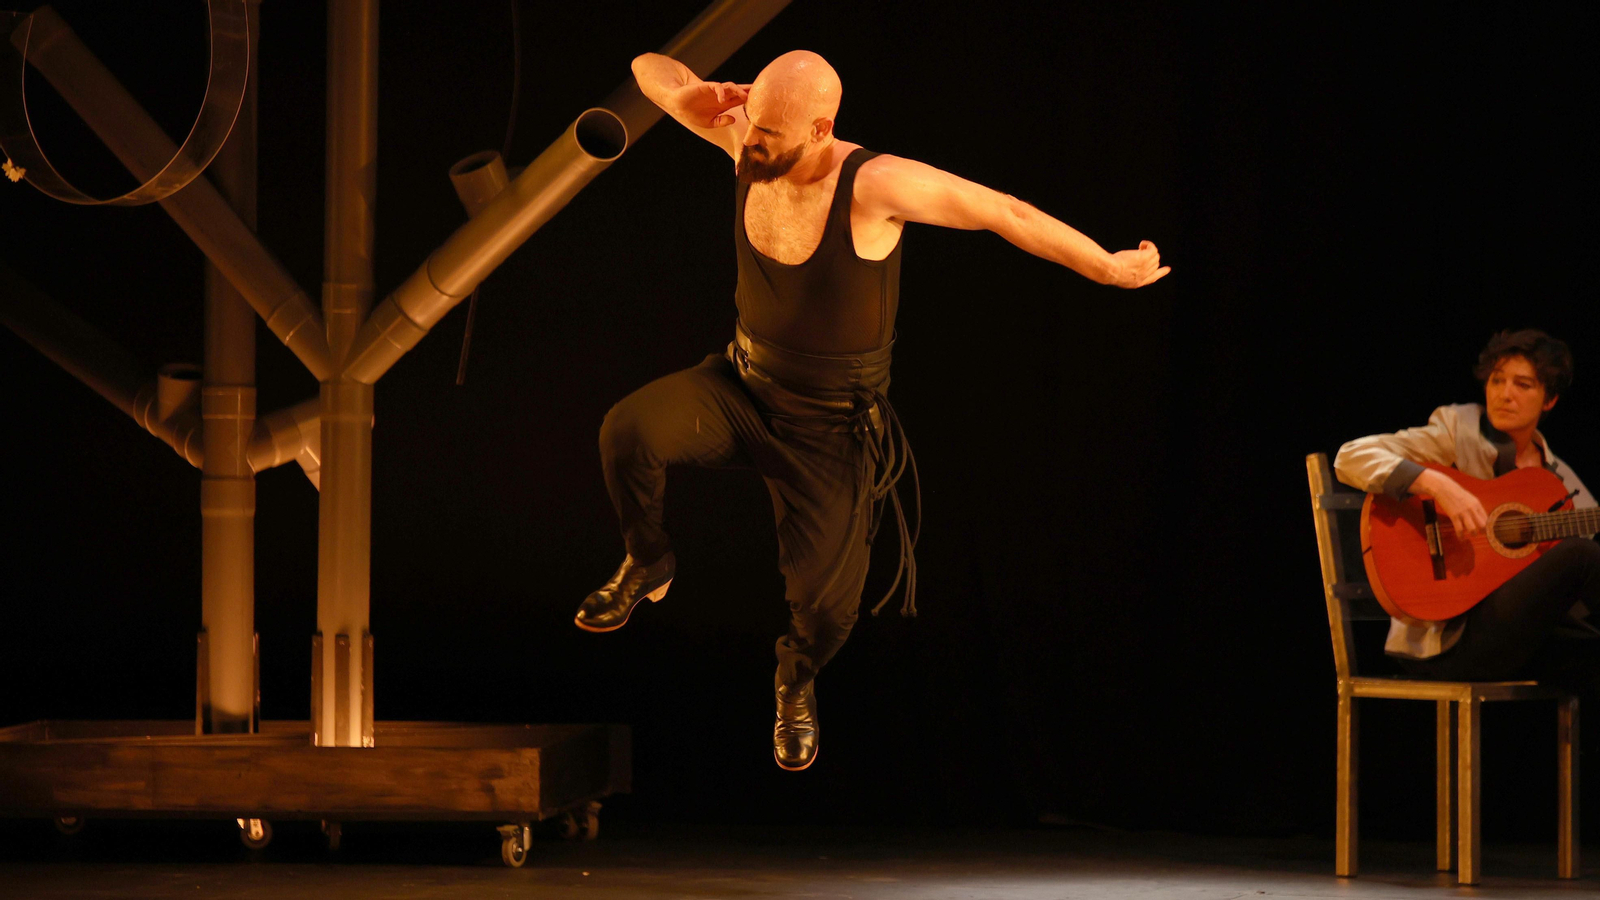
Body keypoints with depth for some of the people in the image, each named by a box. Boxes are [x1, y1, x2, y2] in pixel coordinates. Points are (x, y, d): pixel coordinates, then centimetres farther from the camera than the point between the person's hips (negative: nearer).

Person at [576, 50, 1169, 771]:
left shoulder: (875, 186, -26)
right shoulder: (747, 143, -12)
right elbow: (650, 68, -1)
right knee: (627, 431, -26)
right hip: (741, 387, 3)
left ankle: (797, 677, 36)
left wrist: (1110, 269, -10)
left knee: (825, 605, -4)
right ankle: (647, 564, 6)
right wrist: (686, 95, -25)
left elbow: (1007, 213, -17)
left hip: (830, 429, -3)